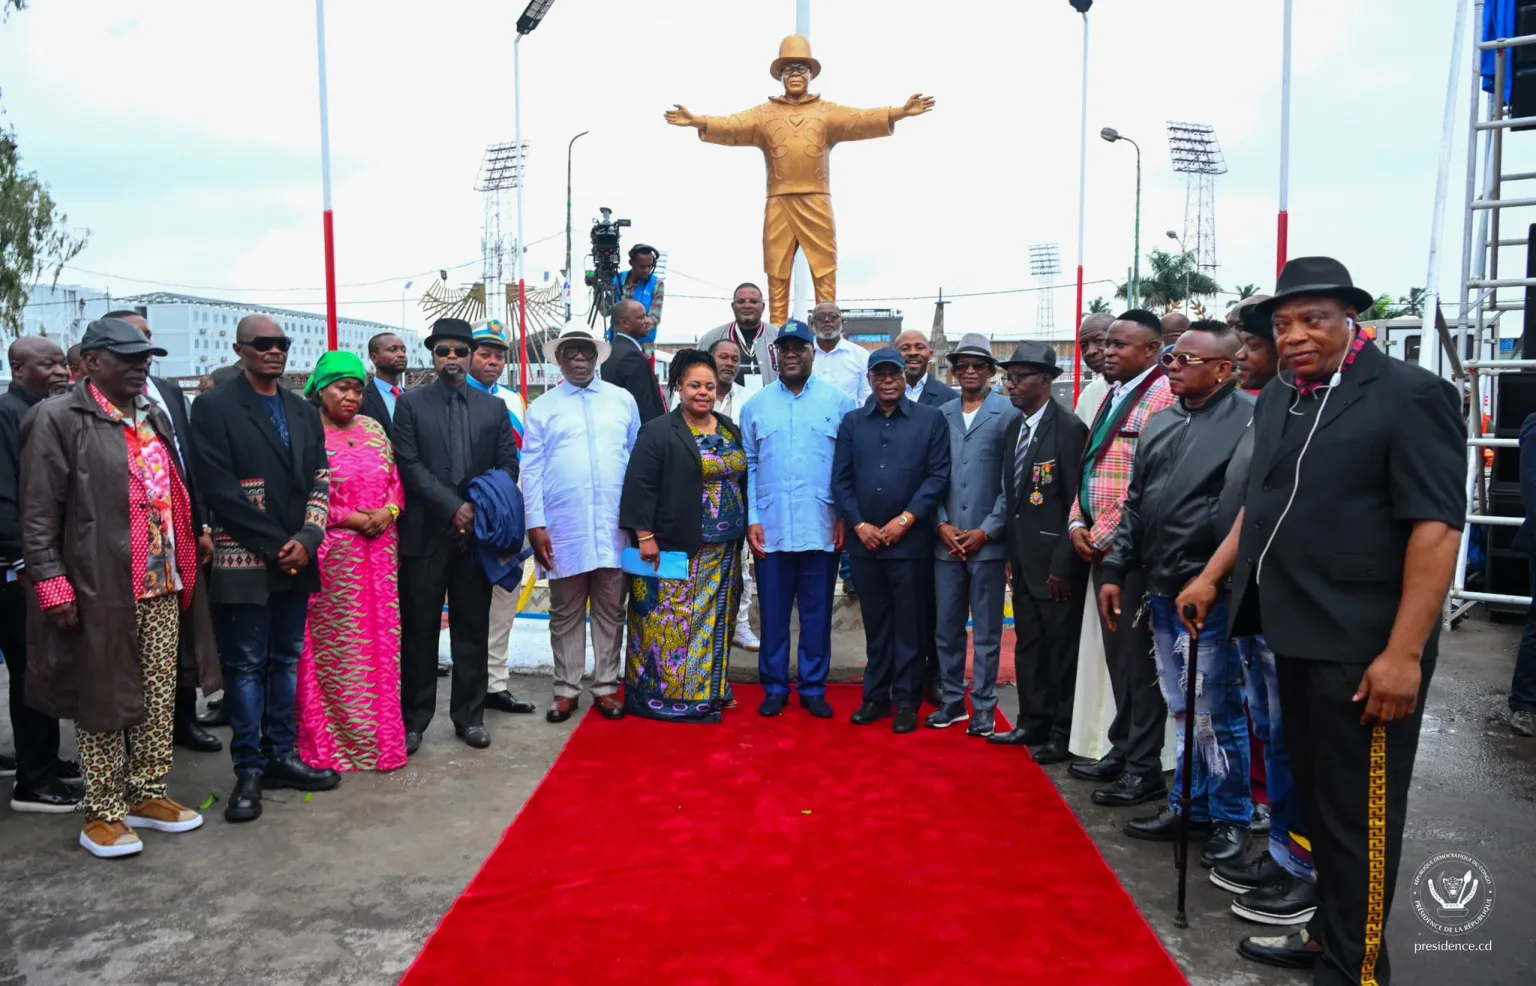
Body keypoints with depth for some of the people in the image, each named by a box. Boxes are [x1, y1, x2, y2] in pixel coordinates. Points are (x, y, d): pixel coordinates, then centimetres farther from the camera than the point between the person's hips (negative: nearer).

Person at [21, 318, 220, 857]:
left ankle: (149, 796, 27)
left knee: (159, 698, 12)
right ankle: (102, 814, 18)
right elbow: (38, 513, -9)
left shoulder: (154, 416, 14)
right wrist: (52, 584, -15)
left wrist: (185, 562, 13)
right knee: (103, 699, 5)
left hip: (163, 586, 6)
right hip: (100, 589, -6)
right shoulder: (58, 419, -6)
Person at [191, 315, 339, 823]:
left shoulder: (304, 412, 14)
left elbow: (319, 481, 9)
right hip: (244, 561, -5)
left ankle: (282, 756, 21)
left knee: (287, 661, 11)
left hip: (297, 558, 5)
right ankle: (249, 770, 10)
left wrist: (306, 540, -8)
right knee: (245, 665, 1)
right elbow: (218, 488, -12)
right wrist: (277, 544, -13)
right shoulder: (213, 407, -4)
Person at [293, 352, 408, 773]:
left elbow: (395, 480, 13)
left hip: (379, 556, 6)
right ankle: (334, 742, 13)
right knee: (335, 650, 1)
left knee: (380, 644, 9)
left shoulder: (373, 429, 11)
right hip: (331, 558, -5)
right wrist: (353, 519, -14)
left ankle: (380, 735, 21)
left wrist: (389, 511, -6)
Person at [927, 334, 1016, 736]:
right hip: (946, 542, 4)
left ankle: (984, 708, 16)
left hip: (988, 541, -3)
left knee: (986, 631, 5)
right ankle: (952, 701, 24)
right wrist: (942, 524, -2)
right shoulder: (941, 415, 7)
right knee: (946, 628, 10)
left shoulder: (1008, 414, -3)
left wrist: (987, 530, -9)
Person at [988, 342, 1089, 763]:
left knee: (1063, 647, 4)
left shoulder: (1068, 428, -14)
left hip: (1055, 562, -8)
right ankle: (1033, 723, 28)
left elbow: (1078, 503, -16)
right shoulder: (1013, 428, 11)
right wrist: (1010, 551, 10)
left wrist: (1063, 565, -16)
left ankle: (1063, 733, 16)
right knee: (1028, 643, 16)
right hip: (1023, 559, 8)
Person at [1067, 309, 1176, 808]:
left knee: (1138, 657, -1)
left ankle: (1145, 768, 9)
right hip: (1100, 547, 8)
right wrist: (1078, 524, 6)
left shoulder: (1162, 397, -12)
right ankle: (1122, 751, 25)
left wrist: (1103, 536, -13)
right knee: (1118, 655, 14)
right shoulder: (1112, 399, 17)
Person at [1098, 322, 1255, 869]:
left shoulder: (1249, 420, -12)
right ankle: (1187, 805, 32)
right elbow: (1135, 504, 17)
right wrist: (1114, 569, 13)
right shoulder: (1160, 424, 13)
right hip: (1160, 591, 8)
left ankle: (1231, 819, 21)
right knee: (1181, 709, 18)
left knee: (1214, 713, 4)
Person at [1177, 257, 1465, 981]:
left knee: (1359, 816, 5)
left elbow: (1436, 528, -17)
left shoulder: (1411, 395, -11)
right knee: (1317, 800, 20)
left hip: (1361, 648, -7)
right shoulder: (1278, 401, 11)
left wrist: (1404, 652, -21)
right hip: (1297, 635, 8)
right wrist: (1212, 576, 12)